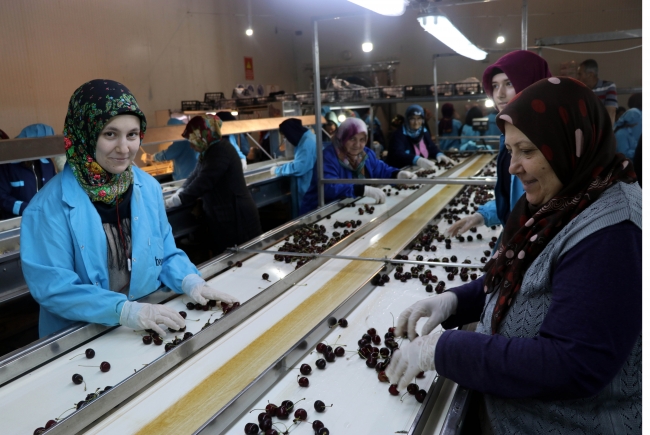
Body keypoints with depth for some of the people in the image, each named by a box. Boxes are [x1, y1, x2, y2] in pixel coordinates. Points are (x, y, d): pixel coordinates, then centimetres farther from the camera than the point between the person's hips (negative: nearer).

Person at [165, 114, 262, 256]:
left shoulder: (220, 150, -21)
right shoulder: (210, 150, 12)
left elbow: (203, 182, -25)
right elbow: (195, 175, 15)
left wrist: (170, 202, -20)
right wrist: (178, 194, 1)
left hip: (236, 217, -10)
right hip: (223, 216, 10)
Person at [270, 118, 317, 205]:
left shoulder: (307, 142, -22)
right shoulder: (307, 138, 11)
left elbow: (298, 167, -27)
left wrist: (277, 170, -12)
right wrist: (283, 166, 9)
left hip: (309, 190, -10)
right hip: (309, 187, 10)